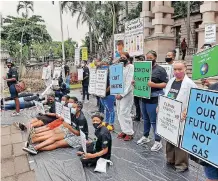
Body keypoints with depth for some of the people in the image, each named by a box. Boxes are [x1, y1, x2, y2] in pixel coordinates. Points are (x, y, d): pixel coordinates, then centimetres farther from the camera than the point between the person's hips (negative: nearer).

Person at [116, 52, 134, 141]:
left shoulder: (131, 67, -7)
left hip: (126, 94, -7)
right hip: (118, 93, 7)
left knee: (124, 113, -8)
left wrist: (122, 94, -17)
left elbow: (129, 83, -14)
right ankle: (124, 130, 19)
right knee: (119, 113, 8)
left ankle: (129, 132, 4)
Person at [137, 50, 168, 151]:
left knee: (154, 121, -2)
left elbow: (166, 84, -11)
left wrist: (154, 85, -24)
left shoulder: (160, 70, -7)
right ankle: (145, 137, 33)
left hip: (154, 99, -6)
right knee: (146, 119, 18)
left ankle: (158, 142, 10)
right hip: (144, 97, 7)